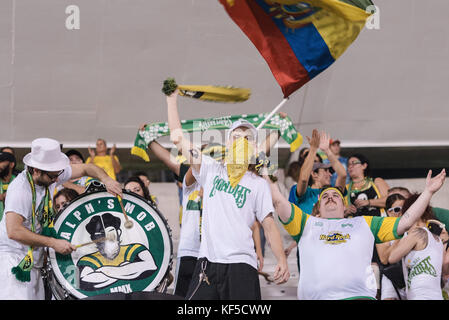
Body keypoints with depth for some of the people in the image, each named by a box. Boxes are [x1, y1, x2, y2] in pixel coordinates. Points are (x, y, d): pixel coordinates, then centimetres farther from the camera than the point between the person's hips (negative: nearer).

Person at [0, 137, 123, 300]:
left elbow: (86, 168, 9)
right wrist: (53, 243, -31)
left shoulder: (51, 174, -2)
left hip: (33, 260, 8)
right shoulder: (20, 189, -26)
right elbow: (13, 231, -34)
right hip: (13, 259, -8)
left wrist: (106, 179, -14)